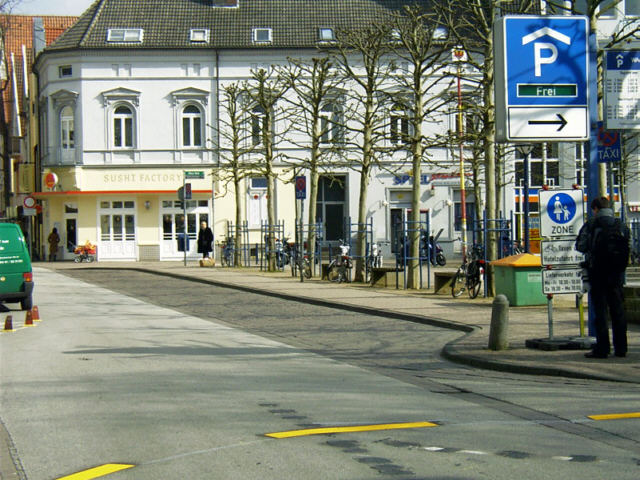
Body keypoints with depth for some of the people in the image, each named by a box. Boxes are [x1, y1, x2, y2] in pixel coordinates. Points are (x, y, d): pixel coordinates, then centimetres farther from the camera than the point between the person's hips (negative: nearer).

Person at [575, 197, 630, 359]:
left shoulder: (591, 225, -6)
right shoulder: (622, 226, 6)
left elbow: (580, 246, -7)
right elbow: (627, 249, 6)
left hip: (598, 272, -4)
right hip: (617, 273, 4)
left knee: (600, 310, -2)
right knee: (618, 310, 9)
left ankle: (602, 348, -5)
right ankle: (620, 348, 10)